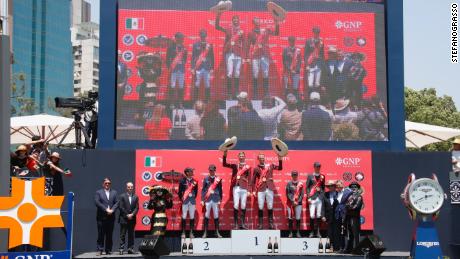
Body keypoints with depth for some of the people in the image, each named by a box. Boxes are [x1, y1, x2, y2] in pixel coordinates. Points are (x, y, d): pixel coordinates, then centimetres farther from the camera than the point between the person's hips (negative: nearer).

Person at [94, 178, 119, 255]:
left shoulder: (114, 192, 14)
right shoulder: (98, 192, 6)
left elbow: (117, 203, 6)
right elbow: (97, 202, -7)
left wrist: (112, 210, -11)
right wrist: (106, 209, -14)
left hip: (111, 216, 3)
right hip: (101, 217, -3)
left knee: (109, 234, 5)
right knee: (101, 234, -3)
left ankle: (108, 250, 9)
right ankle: (100, 249, -1)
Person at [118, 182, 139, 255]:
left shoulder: (135, 197, 9)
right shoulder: (122, 196, 1)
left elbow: (137, 207, 4)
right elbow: (121, 207, -4)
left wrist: (132, 214, -11)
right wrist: (127, 215, -10)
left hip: (132, 219, 3)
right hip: (124, 218, -3)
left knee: (131, 235, 4)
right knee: (122, 235, -2)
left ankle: (130, 248, 6)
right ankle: (121, 249, -2)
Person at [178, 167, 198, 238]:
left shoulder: (194, 181, 6)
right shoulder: (182, 181, -2)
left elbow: (196, 191, 13)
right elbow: (180, 191, 2)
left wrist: (194, 197, 5)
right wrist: (181, 198, -1)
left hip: (192, 200, 3)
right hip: (185, 200, -3)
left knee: (192, 217, 3)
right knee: (184, 217, -2)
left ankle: (191, 233, 9)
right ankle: (183, 233, 4)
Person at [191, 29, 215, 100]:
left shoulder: (209, 45, 8)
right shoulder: (196, 45, 5)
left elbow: (212, 57, 11)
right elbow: (193, 57, 4)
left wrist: (212, 68, 7)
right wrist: (192, 68, -2)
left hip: (207, 68, 1)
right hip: (198, 68, -1)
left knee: (207, 85, 2)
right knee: (197, 85, 0)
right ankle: (196, 101, 5)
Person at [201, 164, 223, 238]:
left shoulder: (218, 179, 4)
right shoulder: (206, 179, 4)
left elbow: (220, 190, 8)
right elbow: (203, 189, 5)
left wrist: (220, 200, 6)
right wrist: (202, 200, 0)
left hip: (216, 199, 0)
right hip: (207, 199, 0)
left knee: (216, 216, 4)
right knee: (206, 216, 2)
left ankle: (217, 232, 10)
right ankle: (205, 232, 7)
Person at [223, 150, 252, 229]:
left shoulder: (248, 166, 8)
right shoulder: (235, 165, 9)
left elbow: (249, 179, 5)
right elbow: (224, 164, 0)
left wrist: (249, 190, -1)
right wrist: (225, 155, -13)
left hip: (244, 188, 0)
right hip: (236, 187, 0)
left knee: (243, 206, 3)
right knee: (236, 205, -3)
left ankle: (243, 223, 8)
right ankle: (235, 224, 0)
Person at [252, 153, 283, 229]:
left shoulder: (270, 166, 9)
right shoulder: (256, 168, 6)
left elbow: (280, 168, 4)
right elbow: (253, 180, 7)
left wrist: (280, 160, -10)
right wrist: (254, 190, 1)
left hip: (270, 189, 1)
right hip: (261, 190, -1)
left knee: (270, 207, 4)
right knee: (260, 207, -3)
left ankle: (271, 223, 9)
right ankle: (260, 224, 2)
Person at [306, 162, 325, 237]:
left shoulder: (322, 176, 12)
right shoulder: (310, 176, 5)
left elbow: (323, 187, 15)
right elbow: (307, 187, 3)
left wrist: (323, 195, 3)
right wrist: (308, 197, -5)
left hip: (320, 198, 2)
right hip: (312, 198, -2)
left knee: (319, 215, 2)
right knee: (312, 215, -6)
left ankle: (318, 231, 10)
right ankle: (312, 231, 4)